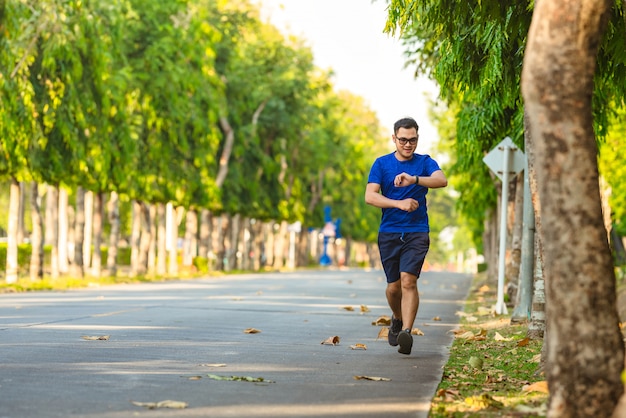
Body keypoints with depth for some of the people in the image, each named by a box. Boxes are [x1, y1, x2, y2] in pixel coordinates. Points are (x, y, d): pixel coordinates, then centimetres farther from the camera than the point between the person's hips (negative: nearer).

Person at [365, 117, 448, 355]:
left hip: (417, 232, -2)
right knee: (393, 286, 6)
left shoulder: (425, 163, 4)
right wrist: (399, 203, -19)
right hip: (389, 233, 2)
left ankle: (406, 332, -23)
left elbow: (442, 180, -16)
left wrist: (414, 179, -33)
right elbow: (370, 196, -5)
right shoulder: (382, 164, 6)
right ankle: (397, 320, 34)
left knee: (408, 280, -17)